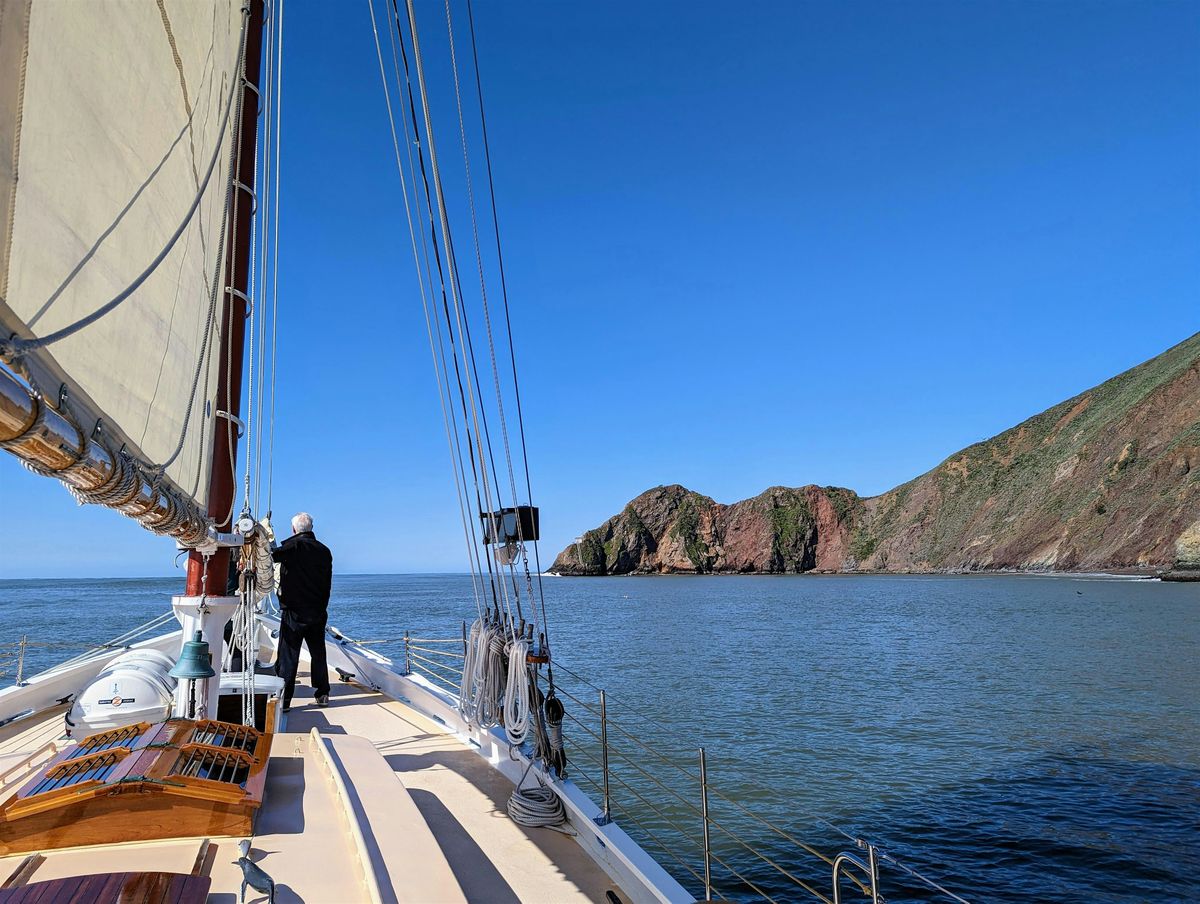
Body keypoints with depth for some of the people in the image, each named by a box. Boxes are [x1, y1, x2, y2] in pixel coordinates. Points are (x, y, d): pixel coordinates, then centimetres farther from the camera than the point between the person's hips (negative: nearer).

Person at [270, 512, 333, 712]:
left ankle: (284, 700, 0)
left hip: (294, 612, -5)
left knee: (288, 655, 0)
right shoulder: (324, 550, 9)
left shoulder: (294, 545, -9)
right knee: (318, 653, 15)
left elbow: (271, 555, -24)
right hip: (318, 612, 5)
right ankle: (323, 695, 20)